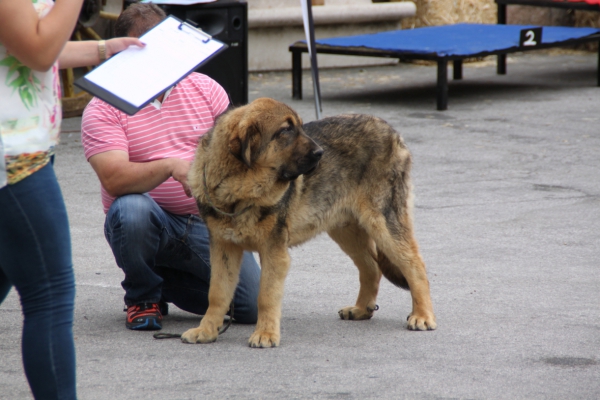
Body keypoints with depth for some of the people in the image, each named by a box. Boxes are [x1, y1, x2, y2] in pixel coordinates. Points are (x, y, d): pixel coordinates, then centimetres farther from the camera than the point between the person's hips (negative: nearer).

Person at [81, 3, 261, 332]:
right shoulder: (104, 108, -8)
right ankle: (143, 297, -8)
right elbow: (113, 178, -22)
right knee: (131, 209, -39)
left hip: (209, 223, 3)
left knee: (253, 306, -14)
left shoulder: (204, 88, 5)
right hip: (150, 225, -3)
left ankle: (166, 282, 16)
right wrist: (171, 166, -36)